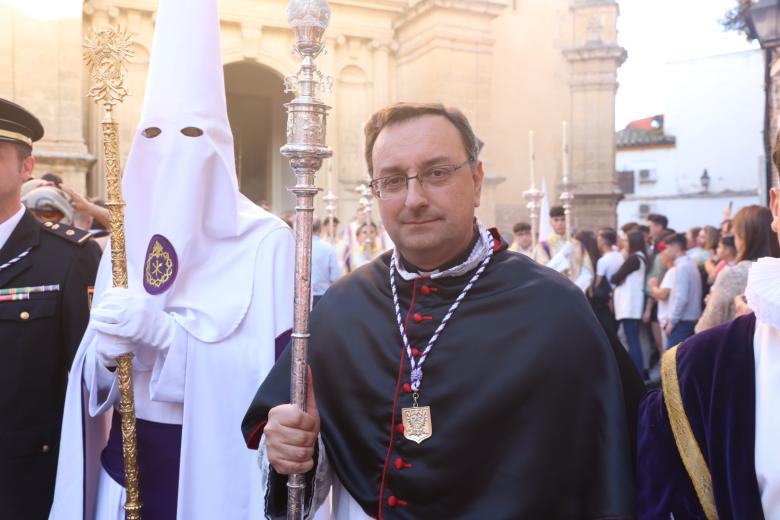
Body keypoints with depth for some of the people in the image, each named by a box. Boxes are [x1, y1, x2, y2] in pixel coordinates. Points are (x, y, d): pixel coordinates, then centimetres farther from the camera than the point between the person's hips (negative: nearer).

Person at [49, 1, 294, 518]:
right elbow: (93, 376, 7)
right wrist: (107, 353, -16)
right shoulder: (123, 240, 3)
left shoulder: (267, 242, -12)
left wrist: (162, 332, -25)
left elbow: (279, 368, -18)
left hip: (219, 467, -4)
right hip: (124, 462, 4)